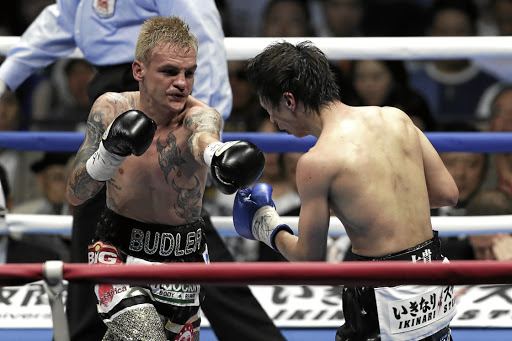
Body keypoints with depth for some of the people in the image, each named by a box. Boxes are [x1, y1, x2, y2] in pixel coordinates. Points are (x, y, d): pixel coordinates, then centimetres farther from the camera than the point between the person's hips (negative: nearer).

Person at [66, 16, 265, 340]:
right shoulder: (111, 108, -10)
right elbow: (76, 194, -8)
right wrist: (107, 156, -30)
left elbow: (202, 135, -45)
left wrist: (218, 153, -71)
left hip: (182, 254, 1)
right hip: (118, 248, -1)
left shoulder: (200, 115, -18)